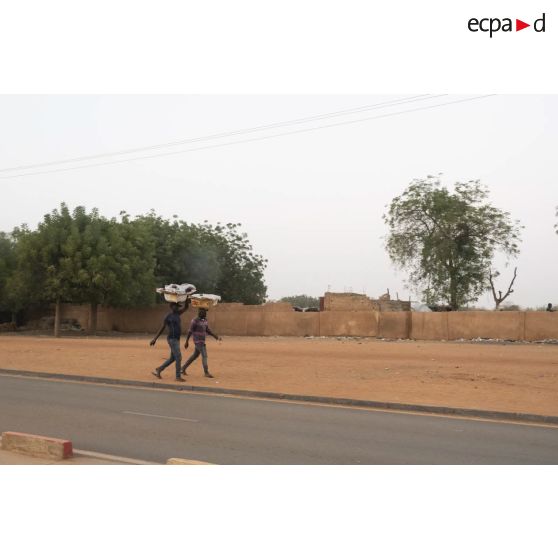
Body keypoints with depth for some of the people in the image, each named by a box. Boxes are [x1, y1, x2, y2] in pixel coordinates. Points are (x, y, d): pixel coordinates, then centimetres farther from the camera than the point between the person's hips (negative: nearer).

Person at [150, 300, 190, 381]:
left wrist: (187, 302, -15)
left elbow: (185, 308, 8)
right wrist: (155, 339, -2)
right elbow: (162, 328, -5)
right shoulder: (168, 316, -10)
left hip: (176, 339, 9)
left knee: (172, 358, 16)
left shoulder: (177, 313, 11)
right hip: (172, 339, -9)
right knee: (178, 357, -9)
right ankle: (178, 376, -2)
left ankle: (158, 370, 27)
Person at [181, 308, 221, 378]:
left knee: (195, 355, 16)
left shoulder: (205, 320, 10)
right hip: (198, 341, -9)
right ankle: (206, 372, -4)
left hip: (202, 341, 9)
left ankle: (183, 368, 27)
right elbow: (190, 331, -13)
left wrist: (216, 337, 6)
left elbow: (208, 330, 14)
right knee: (204, 356, -10)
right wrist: (187, 341, -13)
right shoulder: (195, 321, -14)